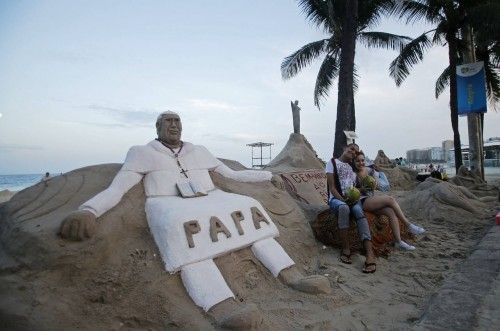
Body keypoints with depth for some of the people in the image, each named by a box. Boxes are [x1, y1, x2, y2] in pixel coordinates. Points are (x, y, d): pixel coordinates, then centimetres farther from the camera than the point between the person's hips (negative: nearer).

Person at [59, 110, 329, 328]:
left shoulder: (199, 151, 22)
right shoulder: (141, 152, 10)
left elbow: (233, 174, 26)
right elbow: (115, 189, -3)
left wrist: (270, 175, 21)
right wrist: (87, 211, -25)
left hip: (209, 200, 5)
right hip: (169, 206, -5)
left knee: (250, 209, -19)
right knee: (181, 226, -40)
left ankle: (290, 275, -28)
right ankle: (222, 307, -58)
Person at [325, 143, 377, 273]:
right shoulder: (332, 162, 7)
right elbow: (332, 187, -3)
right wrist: (343, 200, -16)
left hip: (352, 198, 3)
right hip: (336, 198, -3)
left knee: (359, 211, -32)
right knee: (344, 208, -39)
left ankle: (370, 254, -46)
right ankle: (346, 248, -33)